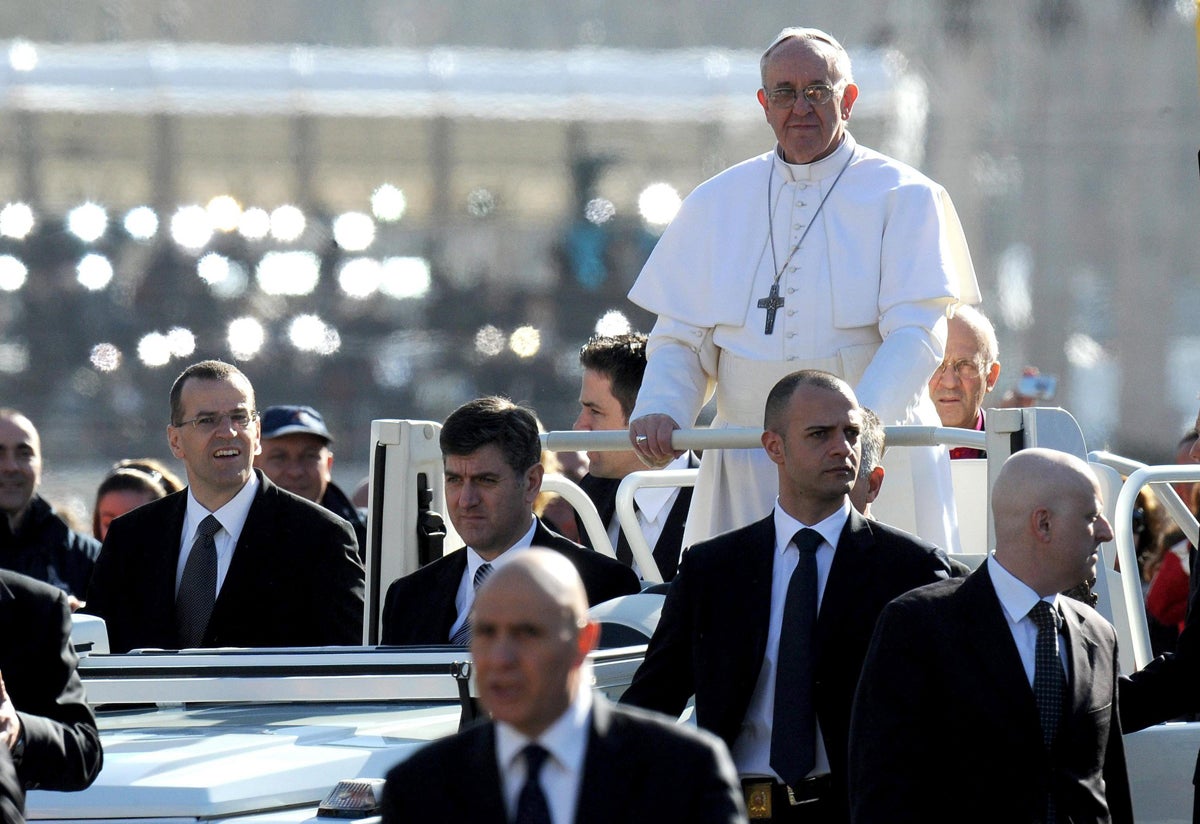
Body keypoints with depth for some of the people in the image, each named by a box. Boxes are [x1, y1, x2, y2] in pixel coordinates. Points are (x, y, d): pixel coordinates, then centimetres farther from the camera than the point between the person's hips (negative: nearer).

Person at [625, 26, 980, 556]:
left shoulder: (904, 198, 2)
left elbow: (916, 334, -9)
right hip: (748, 468, 3)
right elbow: (680, 337, 13)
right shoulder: (716, 204, 13)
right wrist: (660, 410, -9)